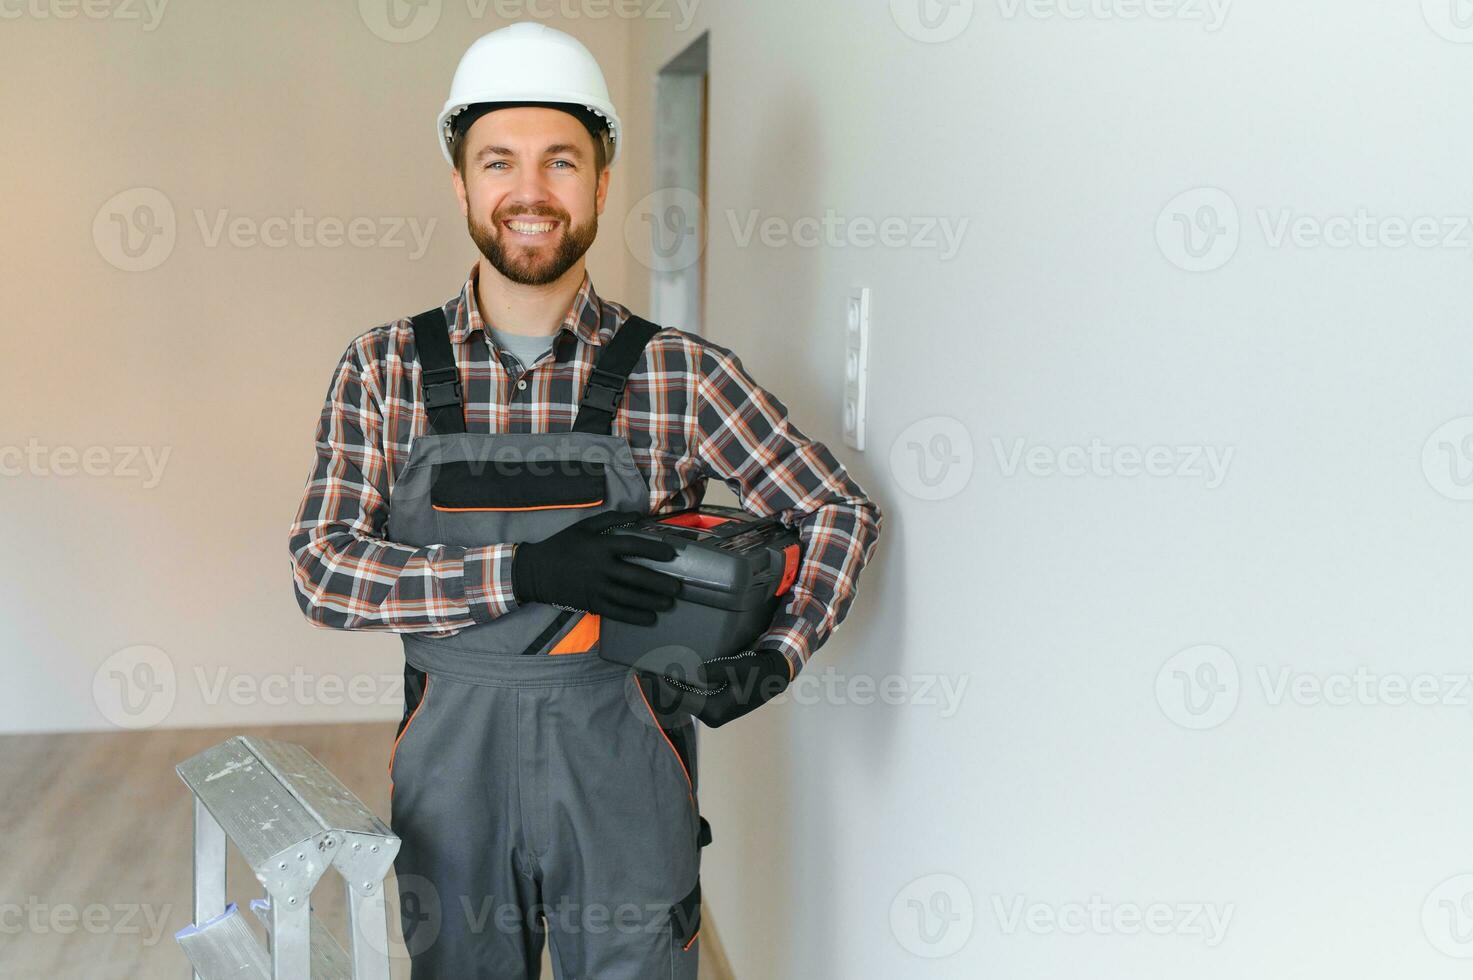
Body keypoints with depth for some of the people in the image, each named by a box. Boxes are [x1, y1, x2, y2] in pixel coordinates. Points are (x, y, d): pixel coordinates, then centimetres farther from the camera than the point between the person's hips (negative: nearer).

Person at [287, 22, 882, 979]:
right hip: (451, 779, 2)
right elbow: (323, 570, -9)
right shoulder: (384, 369, -2)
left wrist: (779, 655, -14)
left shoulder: (681, 372, -6)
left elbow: (841, 512, 2)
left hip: (622, 782, -1)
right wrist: (525, 571, -21)